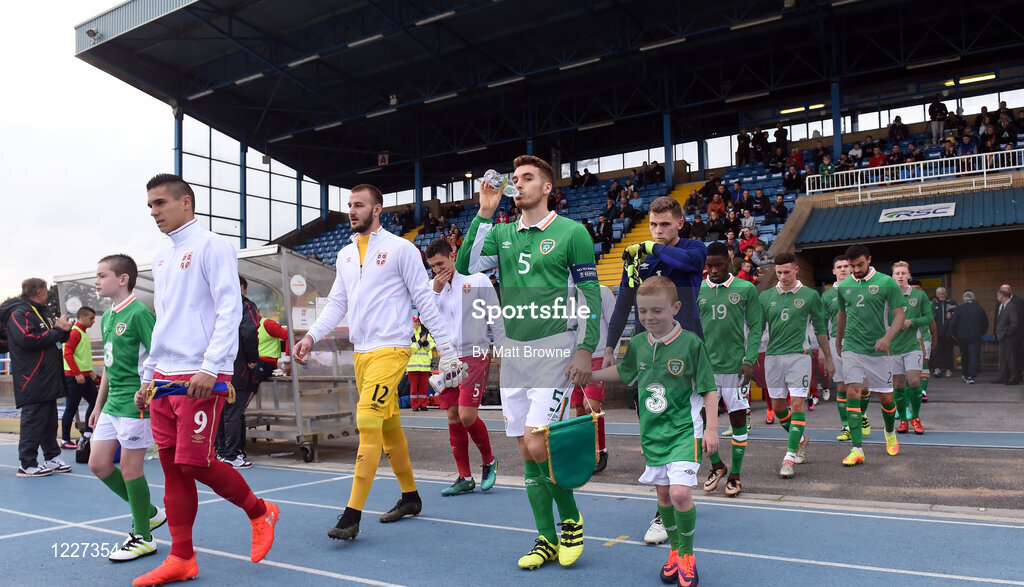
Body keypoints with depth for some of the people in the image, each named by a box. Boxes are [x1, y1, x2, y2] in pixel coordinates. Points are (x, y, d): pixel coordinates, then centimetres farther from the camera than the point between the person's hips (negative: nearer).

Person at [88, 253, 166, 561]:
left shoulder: (139, 313, -13)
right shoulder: (107, 316, 14)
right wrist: (98, 405, 21)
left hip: (135, 403, -9)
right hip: (112, 404, 9)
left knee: (130, 468, -1)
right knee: (98, 464, 11)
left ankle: (142, 538, 14)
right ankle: (149, 512, 27)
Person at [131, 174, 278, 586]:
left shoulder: (211, 245, -5)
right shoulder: (161, 258, 19)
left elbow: (229, 309, -13)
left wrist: (210, 367, -21)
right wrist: (148, 376, 19)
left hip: (200, 377, -7)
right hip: (164, 378, 8)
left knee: (195, 463, -8)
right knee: (172, 466, 7)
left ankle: (260, 513, 15)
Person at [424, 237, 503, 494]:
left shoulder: (478, 280, -2)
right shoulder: (432, 286, 11)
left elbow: (496, 318, 1)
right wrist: (436, 290, -6)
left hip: (475, 355, -5)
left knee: (467, 416, -13)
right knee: (453, 418, 4)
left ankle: (489, 461, 14)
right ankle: (465, 478, 15)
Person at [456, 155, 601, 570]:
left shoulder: (571, 232, -2)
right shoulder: (502, 234, 12)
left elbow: (591, 295, -3)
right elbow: (465, 265, -2)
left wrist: (587, 349, -9)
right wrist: (484, 213, -5)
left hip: (554, 349, -5)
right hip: (513, 350, 6)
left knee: (537, 445, -12)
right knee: (526, 452, 8)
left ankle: (571, 520, 14)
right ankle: (548, 541, 20)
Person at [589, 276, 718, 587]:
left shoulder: (691, 342, -11)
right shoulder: (637, 344, 2)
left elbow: (709, 388, -6)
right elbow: (623, 371, 23)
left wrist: (711, 428, -9)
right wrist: (587, 374, 19)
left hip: (684, 430, -5)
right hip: (652, 432, 5)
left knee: (680, 493, -15)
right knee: (663, 493, 12)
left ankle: (687, 555, 10)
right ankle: (675, 552, 33)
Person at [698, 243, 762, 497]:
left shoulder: (746, 289, 0)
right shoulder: (696, 291, 5)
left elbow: (755, 327, 1)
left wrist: (749, 361, -8)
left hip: (735, 365, -2)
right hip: (705, 364, 2)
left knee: (738, 419, 4)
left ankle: (734, 475, 20)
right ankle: (717, 466, 25)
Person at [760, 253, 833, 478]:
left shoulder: (810, 295, 3)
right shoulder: (766, 296, 8)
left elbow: (821, 329, 9)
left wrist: (828, 359, 12)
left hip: (799, 355, -3)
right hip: (772, 356, 3)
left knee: (798, 404, -10)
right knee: (777, 406, 10)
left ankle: (790, 456, -8)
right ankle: (800, 439, 35)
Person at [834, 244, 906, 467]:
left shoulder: (886, 282, -3)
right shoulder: (843, 286, 7)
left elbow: (899, 314, -5)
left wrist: (888, 337, -21)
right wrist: (838, 342, 28)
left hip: (878, 350, -2)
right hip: (852, 348, 2)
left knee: (885, 397, 7)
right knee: (852, 392, -11)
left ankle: (890, 432, 39)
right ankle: (857, 449, -9)